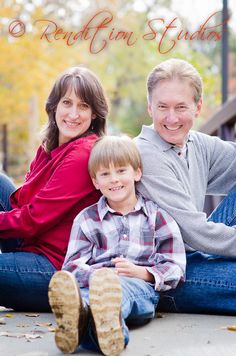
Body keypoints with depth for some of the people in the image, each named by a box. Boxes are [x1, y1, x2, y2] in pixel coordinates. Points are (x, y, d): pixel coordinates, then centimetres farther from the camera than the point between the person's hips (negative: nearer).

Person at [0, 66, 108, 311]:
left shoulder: (83, 155, -18)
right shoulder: (50, 147, 11)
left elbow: (35, 219, -18)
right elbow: (24, 199, 10)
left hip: (55, 265, -9)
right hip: (31, 244, 9)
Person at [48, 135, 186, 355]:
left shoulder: (157, 217, 18)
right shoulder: (86, 219, 22)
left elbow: (175, 267, 11)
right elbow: (73, 265, 10)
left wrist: (140, 272, -9)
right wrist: (97, 275, -14)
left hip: (140, 286, -1)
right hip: (93, 282, 2)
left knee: (122, 287, -40)